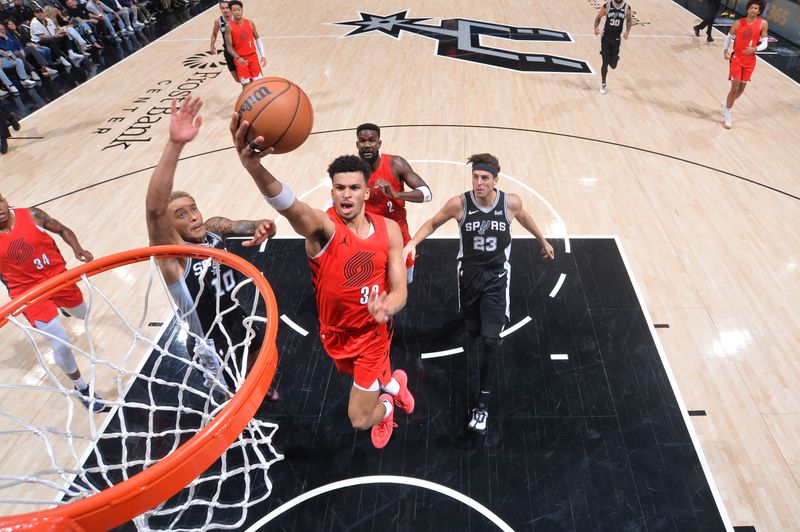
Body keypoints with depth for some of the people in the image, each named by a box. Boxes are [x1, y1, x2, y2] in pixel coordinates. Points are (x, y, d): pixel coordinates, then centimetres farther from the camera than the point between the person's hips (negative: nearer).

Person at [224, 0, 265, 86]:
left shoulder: (250, 23, -1)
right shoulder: (229, 26, -9)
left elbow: (257, 39, 8)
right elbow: (229, 46, -12)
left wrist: (262, 55, 0)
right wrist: (238, 58, -28)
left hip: (253, 56, 3)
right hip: (240, 58, -2)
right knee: (246, 84, -1)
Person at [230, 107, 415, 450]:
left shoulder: (389, 230, -13)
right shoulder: (322, 226, -24)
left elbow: (399, 289, -11)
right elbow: (291, 207, -48)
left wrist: (385, 308, -37)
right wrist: (254, 167, -69)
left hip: (372, 333, 0)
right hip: (335, 333, 1)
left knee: (360, 420, 5)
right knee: (369, 378, 29)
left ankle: (385, 407, 40)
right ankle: (394, 385, 64)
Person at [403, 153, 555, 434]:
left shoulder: (511, 202, -15)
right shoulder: (459, 203, -17)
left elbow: (523, 217, 9)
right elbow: (433, 223, -1)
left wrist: (543, 240, 23)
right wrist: (412, 242, -19)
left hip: (496, 277, -1)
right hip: (469, 273, 1)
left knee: (490, 340, -10)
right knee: (474, 333, 17)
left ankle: (483, 401, 6)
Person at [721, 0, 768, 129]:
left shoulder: (763, 24, -2)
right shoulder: (738, 23, -3)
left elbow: (764, 43, -2)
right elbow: (728, 37, 8)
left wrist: (755, 49, -22)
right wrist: (726, 50, -8)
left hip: (750, 60, 2)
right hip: (737, 58, -2)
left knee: (741, 88, 11)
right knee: (735, 87, -10)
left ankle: (726, 105, 36)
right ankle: (727, 116, 1)